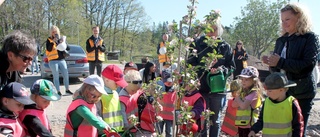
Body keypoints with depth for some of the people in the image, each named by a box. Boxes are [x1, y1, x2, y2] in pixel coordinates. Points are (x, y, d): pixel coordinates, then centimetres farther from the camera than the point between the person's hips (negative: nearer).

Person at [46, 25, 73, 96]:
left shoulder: (61, 39, 14)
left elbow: (68, 48, 5)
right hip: (53, 61, -4)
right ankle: (58, 92, 2)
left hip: (62, 60, 4)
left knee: (66, 75, 3)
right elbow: (48, 49, -12)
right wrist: (52, 42, -22)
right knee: (56, 77, -3)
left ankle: (67, 90, 15)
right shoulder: (49, 40, 3)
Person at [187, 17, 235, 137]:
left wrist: (222, 69, -13)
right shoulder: (197, 44, -1)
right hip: (201, 88, -2)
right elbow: (190, 64, -3)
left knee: (215, 120, 13)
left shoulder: (225, 47, 5)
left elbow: (231, 67, 7)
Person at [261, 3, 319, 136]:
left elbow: (308, 65, -17)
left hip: (302, 93, -5)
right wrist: (271, 63, -8)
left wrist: (280, 62, -21)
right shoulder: (281, 40, 12)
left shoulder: (310, 38, -4)